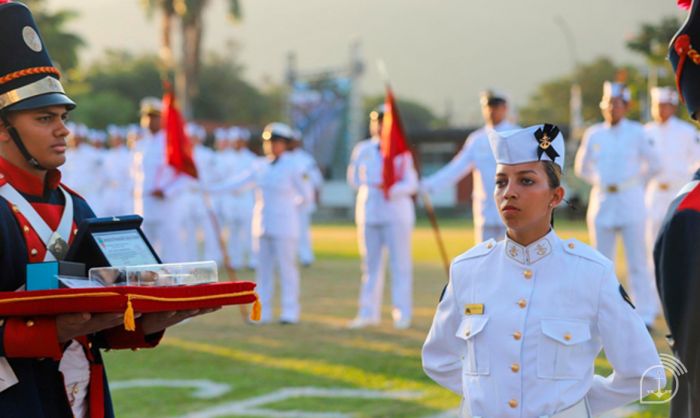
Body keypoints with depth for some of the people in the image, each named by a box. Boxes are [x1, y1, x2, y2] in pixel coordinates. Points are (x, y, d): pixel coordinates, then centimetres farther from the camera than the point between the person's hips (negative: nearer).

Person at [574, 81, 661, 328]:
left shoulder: (637, 133, 0)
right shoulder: (593, 135, 6)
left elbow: (652, 166, 10)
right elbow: (581, 168, 18)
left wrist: (631, 184, 8)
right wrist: (601, 182, 8)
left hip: (631, 204, -3)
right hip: (602, 203, 3)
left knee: (637, 262, -4)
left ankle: (645, 315, 1)